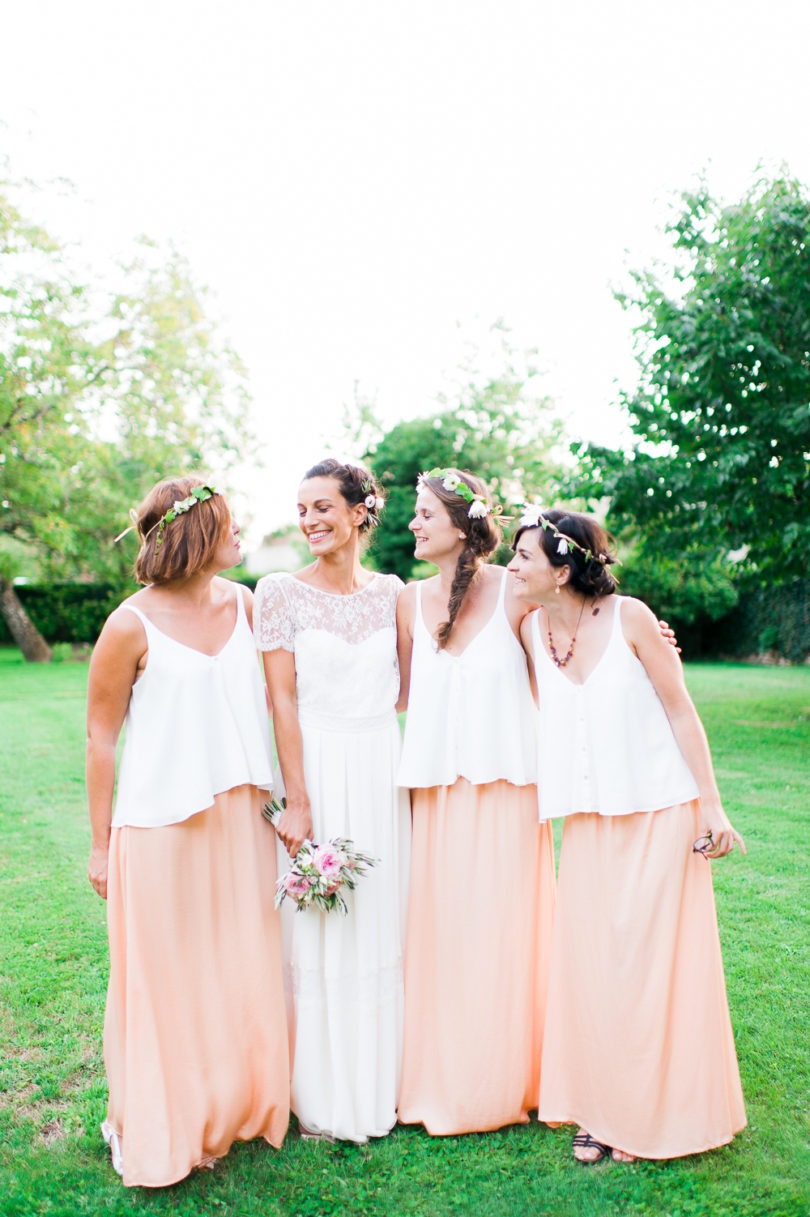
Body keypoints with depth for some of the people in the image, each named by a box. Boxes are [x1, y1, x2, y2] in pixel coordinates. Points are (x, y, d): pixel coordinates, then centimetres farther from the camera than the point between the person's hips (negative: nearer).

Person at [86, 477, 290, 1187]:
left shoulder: (244, 604, 3)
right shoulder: (132, 625, -12)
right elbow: (100, 737, -6)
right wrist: (101, 844, -4)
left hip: (240, 819, 5)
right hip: (160, 828, -5)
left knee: (243, 968, 15)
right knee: (165, 979, 7)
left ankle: (236, 1109, 36)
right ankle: (158, 1130, 30)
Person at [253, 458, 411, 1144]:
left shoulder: (390, 591, 7)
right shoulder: (281, 592, -4)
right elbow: (282, 699, -9)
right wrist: (297, 800, -13)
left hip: (383, 772, 4)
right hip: (316, 769, -3)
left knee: (380, 928, 13)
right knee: (317, 936, 5)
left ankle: (380, 1085, 32)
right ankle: (323, 1097, 24)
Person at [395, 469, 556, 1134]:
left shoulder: (516, 592, -5)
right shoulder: (411, 601, 5)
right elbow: (399, 691, 13)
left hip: (508, 786, -3)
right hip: (437, 789, 3)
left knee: (503, 930, 6)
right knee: (440, 931, 8)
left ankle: (504, 1081, 28)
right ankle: (444, 1081, 27)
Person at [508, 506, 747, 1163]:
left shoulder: (629, 617, -12)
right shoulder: (534, 630, 1)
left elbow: (681, 711, -8)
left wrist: (711, 805, -8)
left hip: (660, 813, -4)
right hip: (588, 820, 4)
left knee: (650, 957, 3)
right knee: (588, 957, 7)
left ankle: (653, 1113, 23)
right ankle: (600, 1108, 26)